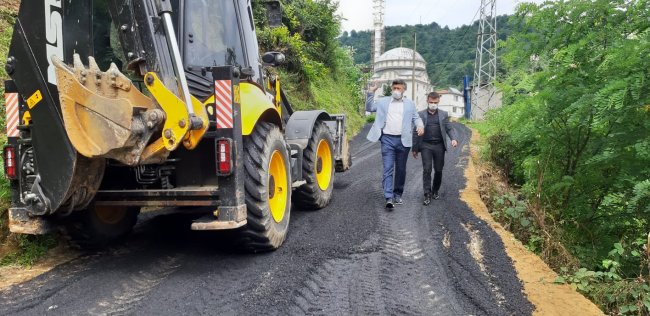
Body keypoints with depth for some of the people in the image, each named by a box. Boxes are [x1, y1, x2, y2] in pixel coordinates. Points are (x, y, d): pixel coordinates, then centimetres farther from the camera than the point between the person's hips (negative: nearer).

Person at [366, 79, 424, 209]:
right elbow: (369, 108, 13)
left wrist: (420, 125, -10)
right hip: (387, 140, -1)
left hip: (403, 140, 2)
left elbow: (416, 118, 12)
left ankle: (398, 195, 25)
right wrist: (371, 92, 3)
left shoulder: (410, 104, 12)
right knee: (388, 169, -9)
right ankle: (389, 198, -13)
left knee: (401, 170, 10)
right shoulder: (382, 101, 11)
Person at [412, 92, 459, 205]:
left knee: (438, 170, 9)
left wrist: (454, 138, -13)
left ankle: (435, 191, 28)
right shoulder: (421, 114, 3)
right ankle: (427, 195, -4)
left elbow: (449, 129, 7)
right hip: (426, 146, -2)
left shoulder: (444, 114, 8)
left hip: (439, 146, 2)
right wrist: (415, 148, 5)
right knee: (426, 170, -8)